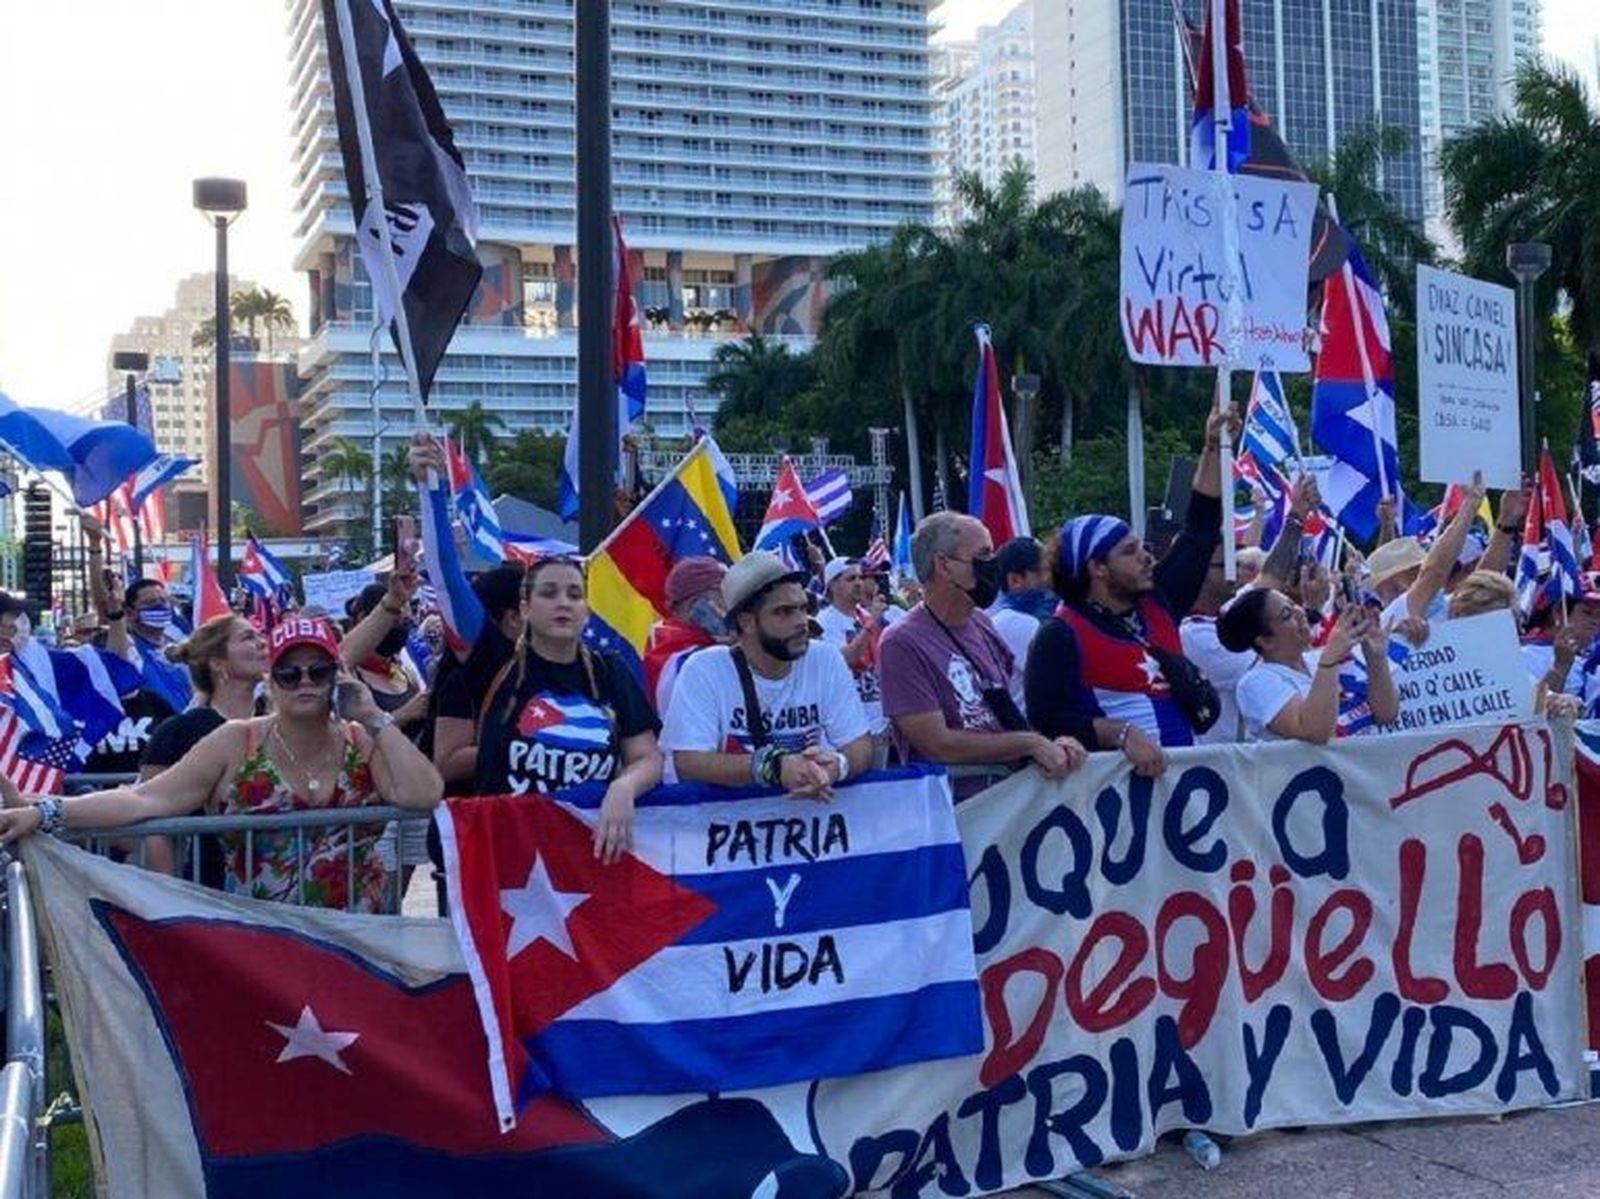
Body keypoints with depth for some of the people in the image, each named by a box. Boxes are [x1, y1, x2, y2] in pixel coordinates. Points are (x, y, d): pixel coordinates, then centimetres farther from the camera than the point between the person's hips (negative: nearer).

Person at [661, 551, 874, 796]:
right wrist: (774, 767, -28)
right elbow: (688, 763, -17)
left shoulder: (827, 662, -2)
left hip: (810, 804, 2)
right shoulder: (703, 670, -10)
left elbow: (860, 748, -3)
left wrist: (836, 766, -25)